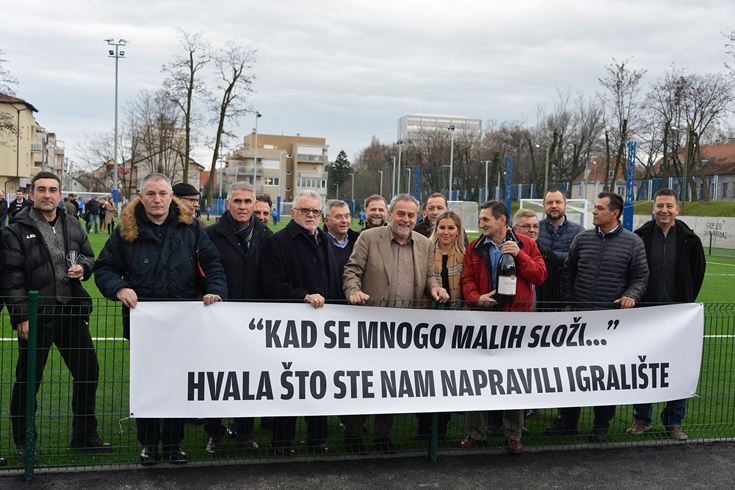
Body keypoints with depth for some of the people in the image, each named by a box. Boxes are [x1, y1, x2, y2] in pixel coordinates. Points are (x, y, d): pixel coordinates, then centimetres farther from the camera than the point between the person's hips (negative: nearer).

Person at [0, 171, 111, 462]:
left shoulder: (72, 226, 11)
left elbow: (89, 257, 21)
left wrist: (83, 266, -3)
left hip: (72, 312, 5)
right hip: (35, 316, -5)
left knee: (88, 372, 10)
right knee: (28, 380, 6)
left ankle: (84, 436, 26)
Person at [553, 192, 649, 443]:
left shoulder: (632, 242, -2)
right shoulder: (582, 238, 5)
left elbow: (640, 277, 1)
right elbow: (568, 271, 13)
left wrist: (631, 295, -17)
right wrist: (568, 301, 7)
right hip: (579, 316, 3)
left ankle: (602, 425, 20)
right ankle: (568, 421, 20)